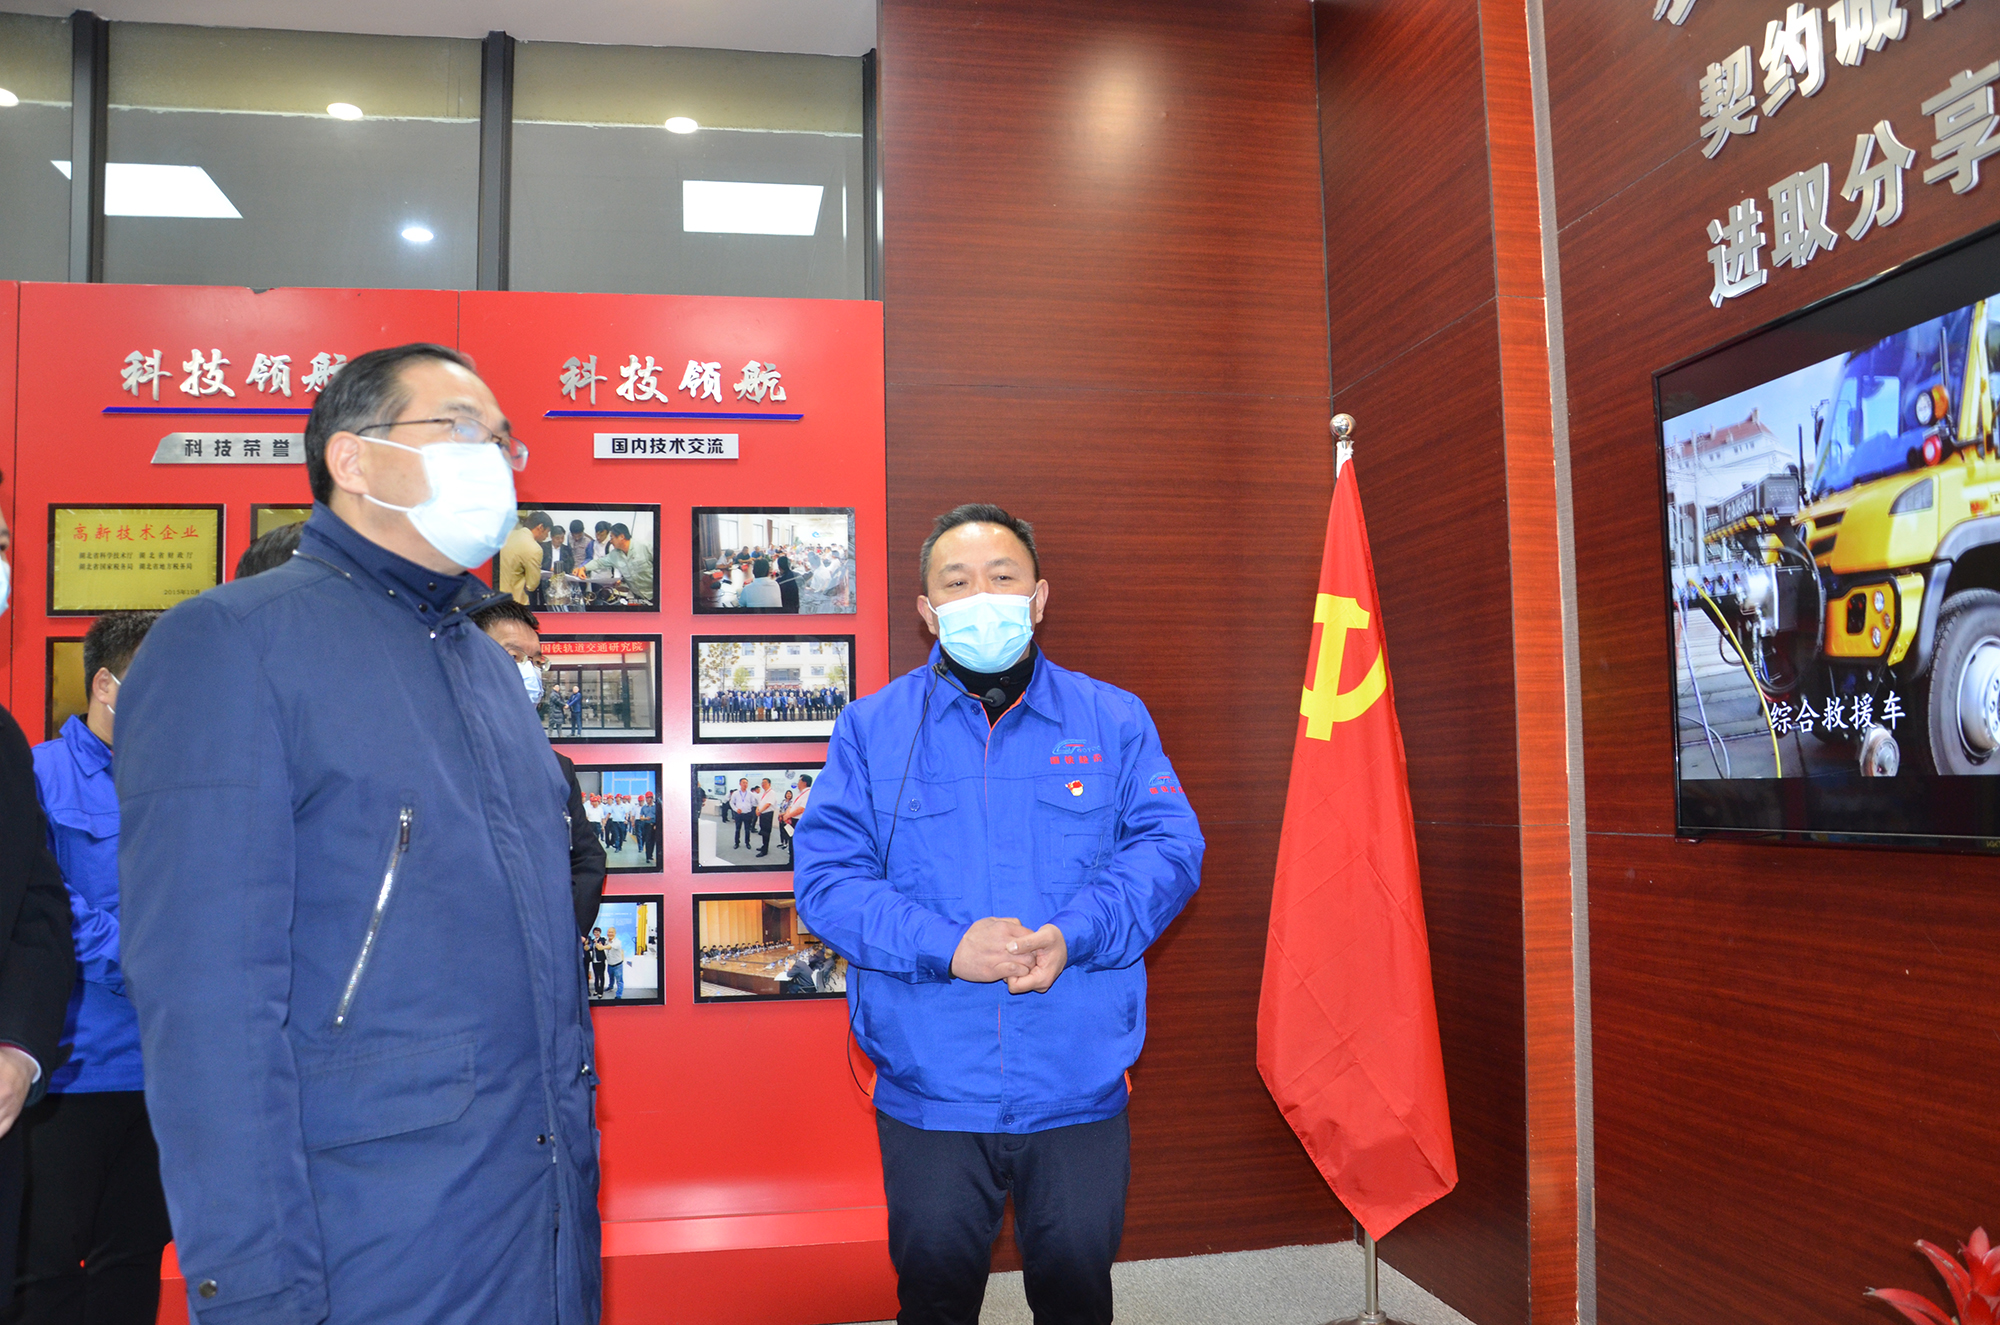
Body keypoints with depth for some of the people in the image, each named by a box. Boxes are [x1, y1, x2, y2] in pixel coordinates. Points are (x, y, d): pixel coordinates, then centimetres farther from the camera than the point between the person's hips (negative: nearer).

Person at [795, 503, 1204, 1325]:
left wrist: (1074, 934, -22)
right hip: (928, 1090, 0)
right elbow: (826, 874, -7)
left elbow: (1169, 845, -5)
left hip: (1080, 1088, 1)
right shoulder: (872, 729, 1)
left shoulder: (1113, 719, 3)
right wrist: (947, 946, -22)